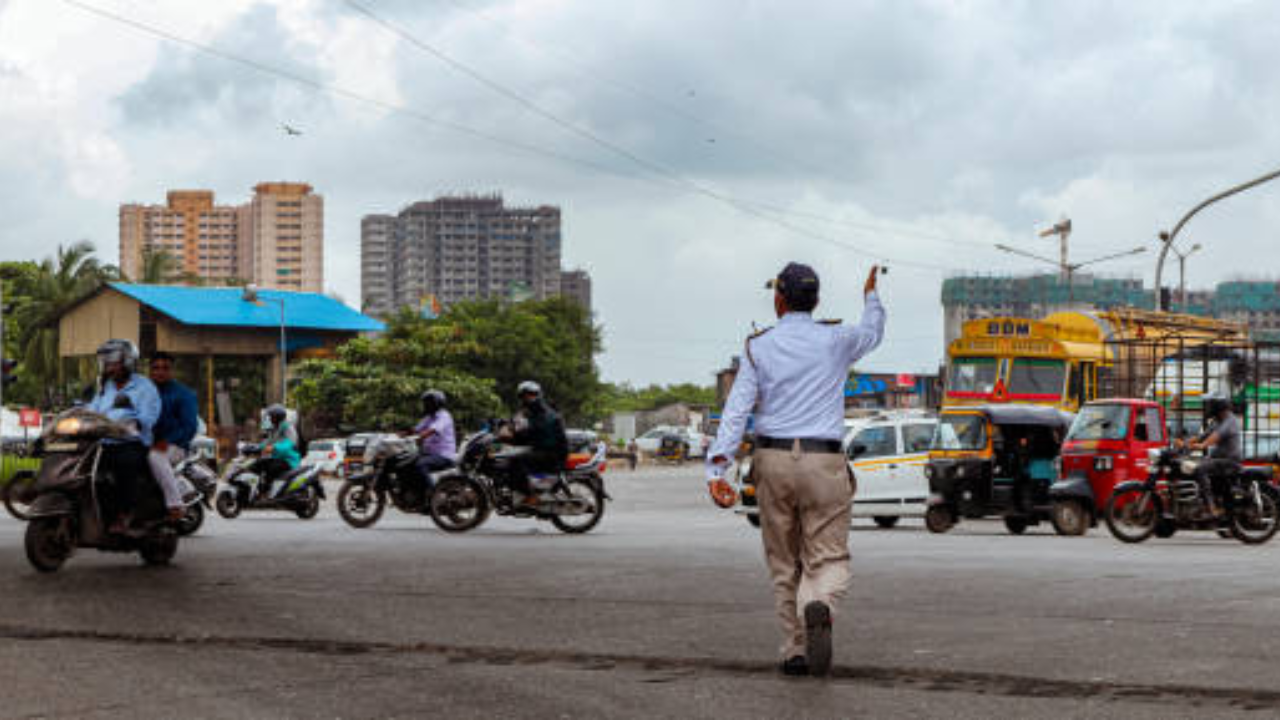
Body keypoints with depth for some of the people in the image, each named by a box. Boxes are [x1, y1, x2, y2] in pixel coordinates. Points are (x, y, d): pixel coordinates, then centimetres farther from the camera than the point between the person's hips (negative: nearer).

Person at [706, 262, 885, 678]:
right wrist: (871, 296, 47)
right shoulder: (836, 341, 3)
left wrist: (717, 467, -12)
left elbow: (736, 411, -7)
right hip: (823, 462, -1)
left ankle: (795, 651, 13)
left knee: (784, 563, 13)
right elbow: (873, 332, 26)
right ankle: (819, 607, -34)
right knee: (829, 558, -1)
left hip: (773, 460, 1)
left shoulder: (759, 348, 2)